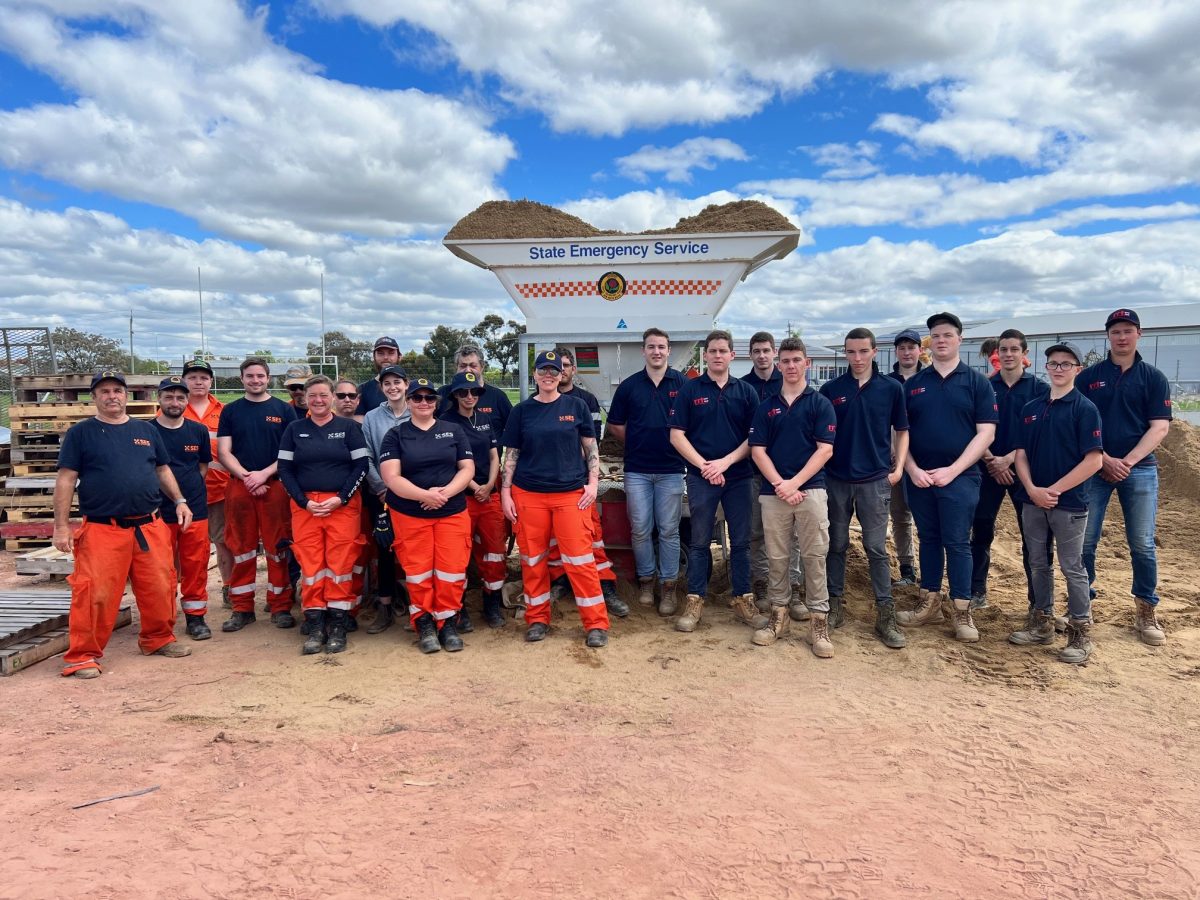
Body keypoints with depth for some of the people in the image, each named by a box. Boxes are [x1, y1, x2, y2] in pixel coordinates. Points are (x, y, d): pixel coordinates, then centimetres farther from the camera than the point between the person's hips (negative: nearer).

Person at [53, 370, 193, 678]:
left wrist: (179, 500, 10)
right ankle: (83, 655, 8)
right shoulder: (80, 433, 2)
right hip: (101, 529, -4)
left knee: (160, 588, 8)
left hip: (150, 527, 4)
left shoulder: (146, 430, 13)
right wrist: (61, 525, -7)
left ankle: (158, 639, 27)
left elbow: (162, 470, 21)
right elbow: (65, 480, -2)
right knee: (95, 594, -5)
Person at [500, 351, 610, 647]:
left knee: (579, 559, -4)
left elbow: (590, 448, 8)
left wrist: (593, 483, -3)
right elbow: (510, 455, 8)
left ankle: (596, 623, 5)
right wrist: (505, 493, 2)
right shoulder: (522, 410, 6)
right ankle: (537, 619, 22)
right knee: (532, 559, 8)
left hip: (571, 494, -1)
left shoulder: (576, 406, 5)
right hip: (528, 495, 2)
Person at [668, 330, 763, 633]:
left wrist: (725, 461, -11)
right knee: (699, 542, 6)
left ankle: (743, 601, 18)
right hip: (701, 478, -1)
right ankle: (694, 602, 14)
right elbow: (677, 435, -2)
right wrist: (704, 465, -11)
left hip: (738, 477, 2)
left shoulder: (746, 391, 5)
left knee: (740, 541, 7)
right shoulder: (689, 390, 1)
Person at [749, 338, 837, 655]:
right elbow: (757, 450, 4)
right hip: (773, 492, 2)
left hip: (810, 490, -2)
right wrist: (779, 484, -10)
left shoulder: (820, 403, 4)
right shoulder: (766, 406, 11)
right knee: (776, 557, 7)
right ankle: (778, 614, 19)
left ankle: (819, 621, 6)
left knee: (814, 557, -1)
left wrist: (794, 483, -13)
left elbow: (825, 450, -4)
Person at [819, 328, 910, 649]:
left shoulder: (891, 388, 2)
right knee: (837, 544, 10)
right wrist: (819, 466, 1)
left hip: (875, 480, -1)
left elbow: (901, 431, 9)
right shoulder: (830, 389, 2)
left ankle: (886, 614, 7)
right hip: (836, 478, 1)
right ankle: (834, 604, 21)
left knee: (876, 548, 1)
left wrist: (899, 467, 0)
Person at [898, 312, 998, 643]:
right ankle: (930, 603, 21)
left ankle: (962, 611, 10)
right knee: (928, 539, 11)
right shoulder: (913, 384, 8)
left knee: (957, 542, 0)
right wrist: (912, 469, -7)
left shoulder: (977, 382, 0)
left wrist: (952, 470, -13)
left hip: (959, 477, -3)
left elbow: (985, 433, -6)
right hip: (918, 477, 3)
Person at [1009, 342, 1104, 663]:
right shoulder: (1031, 408, 9)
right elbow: (1021, 454, 8)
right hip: (1033, 501, 5)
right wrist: (1032, 490, -8)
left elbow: (1094, 460, -12)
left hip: (1069, 503, -5)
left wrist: (1054, 490, -15)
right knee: (1038, 564, 13)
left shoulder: (1084, 408, -6)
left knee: (1072, 567, 3)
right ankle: (1042, 622, 25)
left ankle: (1081, 633, 13)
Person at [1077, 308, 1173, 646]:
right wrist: (1105, 459, -10)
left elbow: (1160, 427, -1)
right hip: (1094, 467, 0)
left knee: (1142, 544, 1)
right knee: (1085, 540, 0)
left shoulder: (1154, 378, 7)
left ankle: (1146, 611, 15)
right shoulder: (1088, 377, 7)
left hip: (1140, 469, 0)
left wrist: (1127, 462, -13)